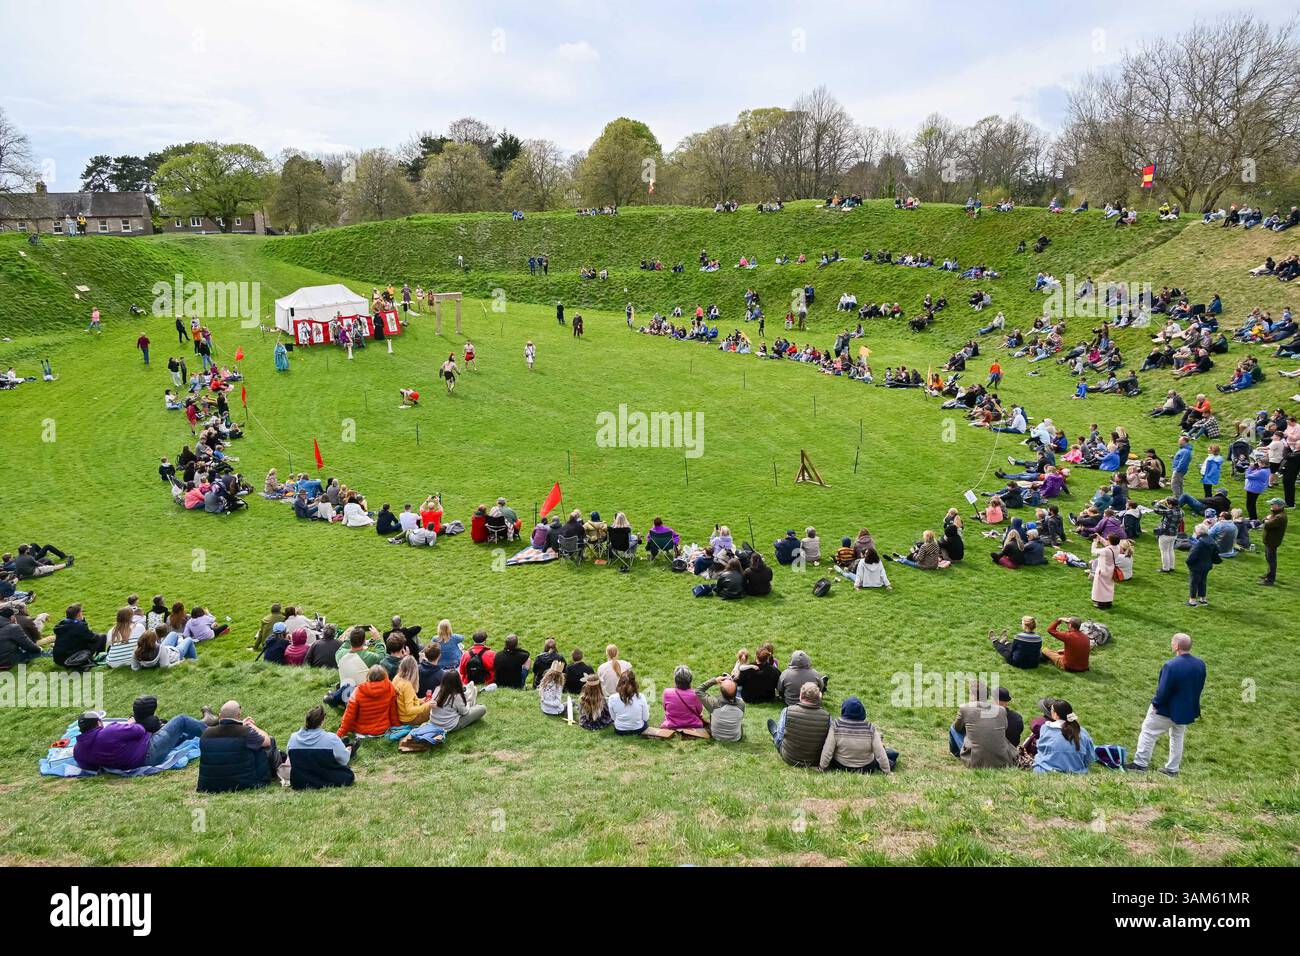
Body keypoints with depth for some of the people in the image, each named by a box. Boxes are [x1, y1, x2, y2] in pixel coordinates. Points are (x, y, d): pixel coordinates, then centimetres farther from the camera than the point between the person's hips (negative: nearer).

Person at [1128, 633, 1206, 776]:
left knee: (1148, 732, 10)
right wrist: (1188, 700, 16)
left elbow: (1163, 690, -26)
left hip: (1167, 709, -7)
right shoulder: (1200, 664, -8)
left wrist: (1156, 703, -9)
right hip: (1186, 709, 7)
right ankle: (1172, 769, 30)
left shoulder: (1171, 665, -31)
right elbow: (1200, 687, 5)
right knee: (1177, 737, 22)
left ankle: (1140, 763, 16)